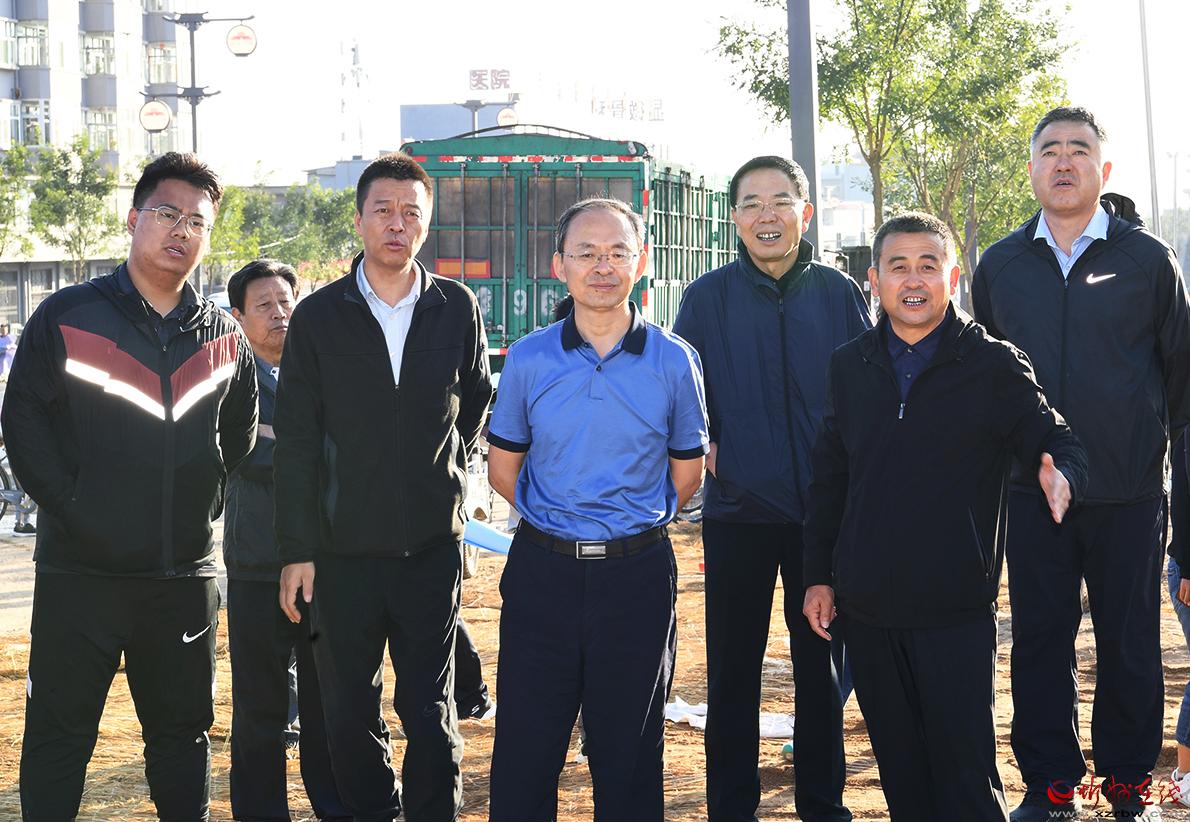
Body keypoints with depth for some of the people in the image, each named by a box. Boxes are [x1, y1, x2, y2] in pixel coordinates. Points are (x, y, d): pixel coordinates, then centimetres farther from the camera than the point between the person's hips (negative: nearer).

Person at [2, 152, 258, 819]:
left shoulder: (225, 338, 9)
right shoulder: (67, 316, -2)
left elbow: (239, 434, 21)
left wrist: (203, 502, 9)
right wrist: (69, 503, -9)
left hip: (185, 574, 3)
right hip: (81, 569, -3)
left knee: (183, 731, 12)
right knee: (59, 732, 3)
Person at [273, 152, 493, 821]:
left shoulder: (457, 308, 3)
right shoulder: (319, 315, 0)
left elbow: (478, 400, 19)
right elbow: (296, 442, -1)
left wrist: (451, 472, 8)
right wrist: (297, 550, -4)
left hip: (434, 541, 0)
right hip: (344, 545, 0)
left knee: (431, 709, 5)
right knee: (350, 711, 8)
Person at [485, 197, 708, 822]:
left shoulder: (674, 361, -2)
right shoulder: (527, 360, -1)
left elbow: (686, 471, 9)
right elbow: (503, 468, 9)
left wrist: (632, 529, 9)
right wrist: (556, 524, 9)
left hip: (637, 576, 0)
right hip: (543, 573, 1)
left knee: (629, 757, 11)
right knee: (525, 752, 5)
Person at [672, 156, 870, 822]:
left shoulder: (840, 293, 2)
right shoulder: (710, 296, 1)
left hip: (825, 510, 1)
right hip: (738, 507, -1)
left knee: (822, 659, 11)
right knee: (733, 666, 4)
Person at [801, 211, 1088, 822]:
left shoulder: (994, 366, -3)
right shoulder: (850, 367, 7)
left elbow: (1059, 444, -2)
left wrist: (1062, 476, -26)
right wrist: (818, 576, 10)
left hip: (956, 611, -3)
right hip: (867, 610, 4)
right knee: (900, 770, 13)